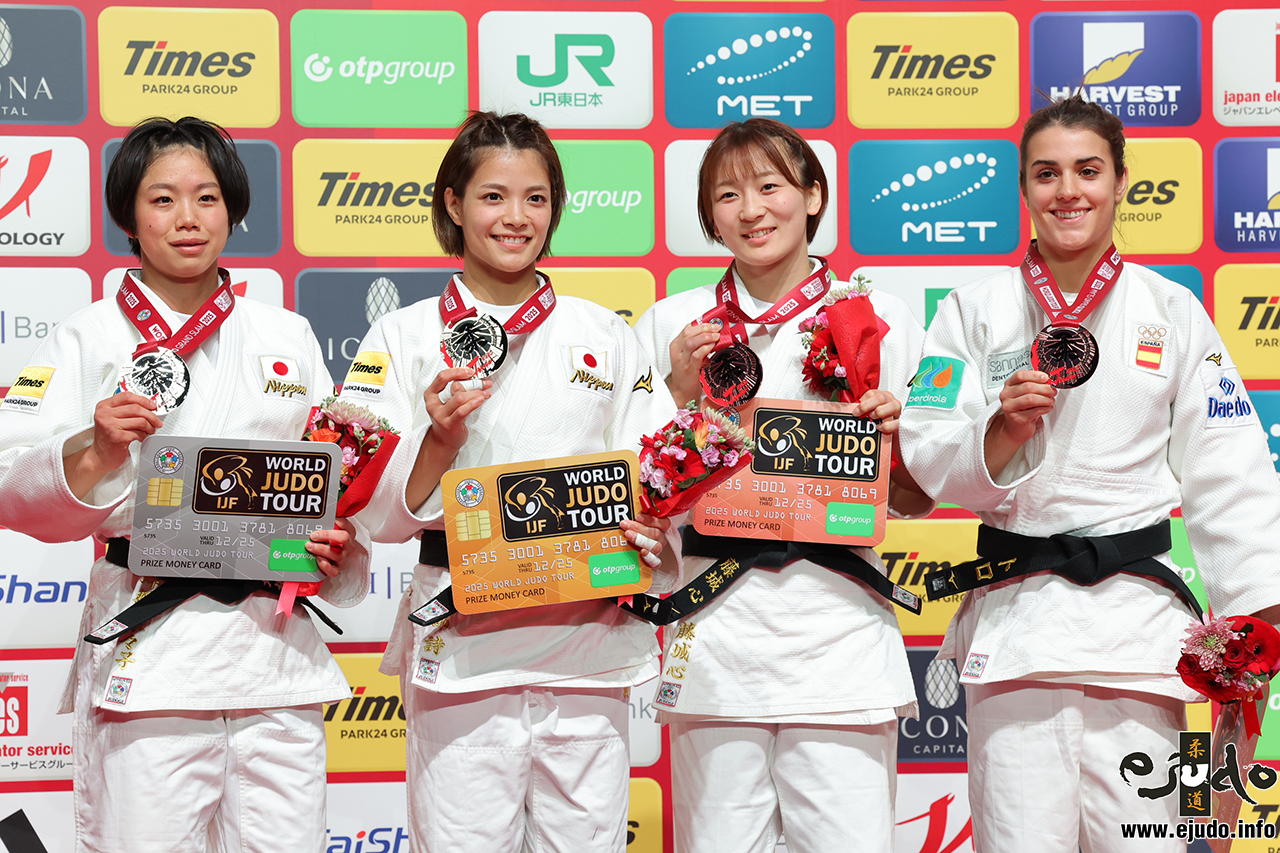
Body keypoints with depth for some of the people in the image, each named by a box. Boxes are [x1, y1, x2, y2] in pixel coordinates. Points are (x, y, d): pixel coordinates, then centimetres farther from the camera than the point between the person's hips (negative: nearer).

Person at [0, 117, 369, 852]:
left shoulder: (288, 337, 13)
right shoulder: (89, 339, 5)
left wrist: (340, 548, -3)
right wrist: (95, 453, -20)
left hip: (276, 645, 3)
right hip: (146, 649, -2)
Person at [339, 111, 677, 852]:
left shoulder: (606, 336, 11)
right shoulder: (405, 338, 4)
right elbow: (378, 514, 0)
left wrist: (655, 527, -10)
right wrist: (440, 440, -17)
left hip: (588, 639, 2)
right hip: (460, 646, -2)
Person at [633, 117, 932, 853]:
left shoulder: (882, 320, 7)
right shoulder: (672, 327, 7)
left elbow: (915, 502, 12)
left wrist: (896, 433, -7)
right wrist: (680, 393, -4)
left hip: (839, 620, 0)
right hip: (716, 622, 1)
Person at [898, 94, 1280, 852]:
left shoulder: (1173, 311, 8)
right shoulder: (974, 311, 7)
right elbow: (927, 463, 3)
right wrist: (1002, 429, -17)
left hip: (1139, 614, 1)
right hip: (1015, 611, 0)